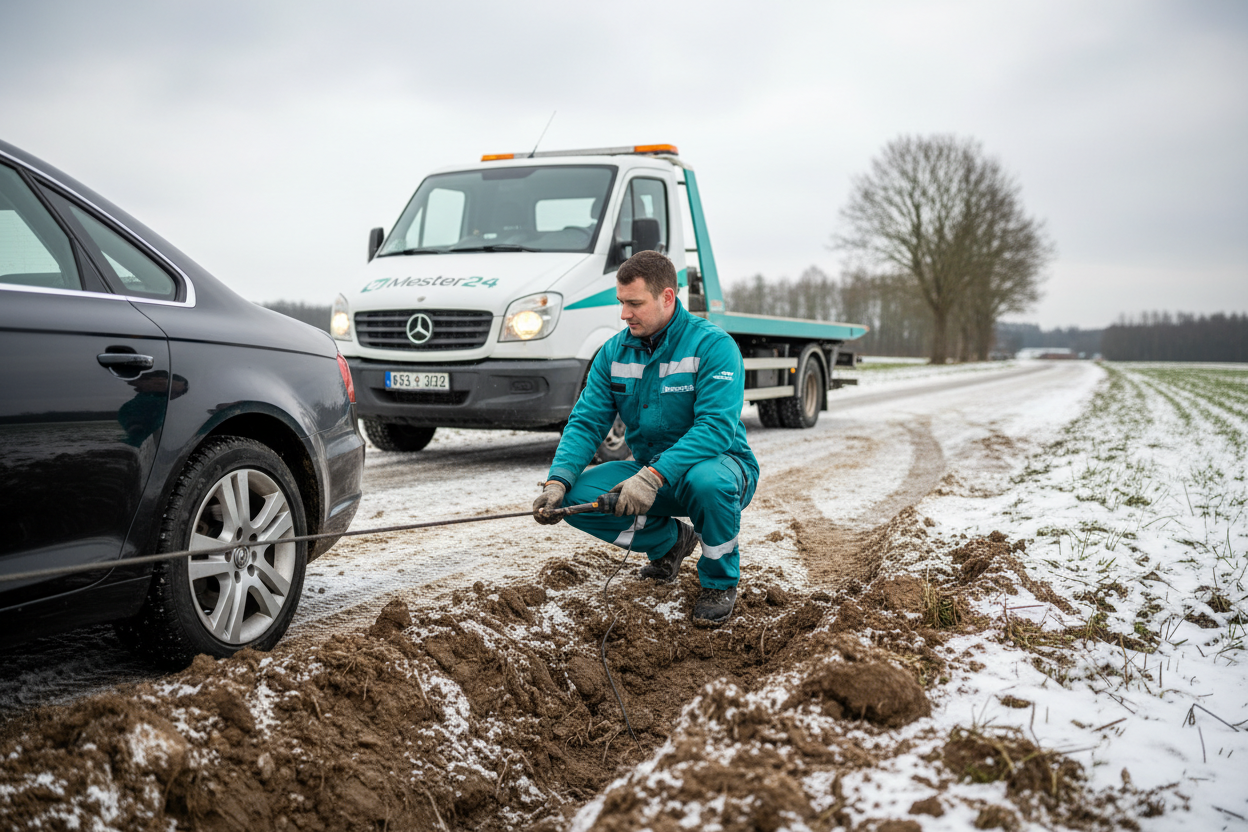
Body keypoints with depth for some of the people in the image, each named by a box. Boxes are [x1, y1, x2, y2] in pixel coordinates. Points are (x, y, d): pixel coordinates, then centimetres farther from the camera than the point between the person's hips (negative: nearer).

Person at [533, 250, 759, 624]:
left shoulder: (712, 345, -19)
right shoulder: (615, 352, 0)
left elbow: (717, 427, -30)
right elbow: (586, 422, -3)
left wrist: (653, 476, -41)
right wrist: (558, 480, -22)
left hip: (717, 461, -5)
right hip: (649, 472, 6)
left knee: (708, 480, -41)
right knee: (576, 498, -17)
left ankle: (720, 582, -9)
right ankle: (670, 540, 11)